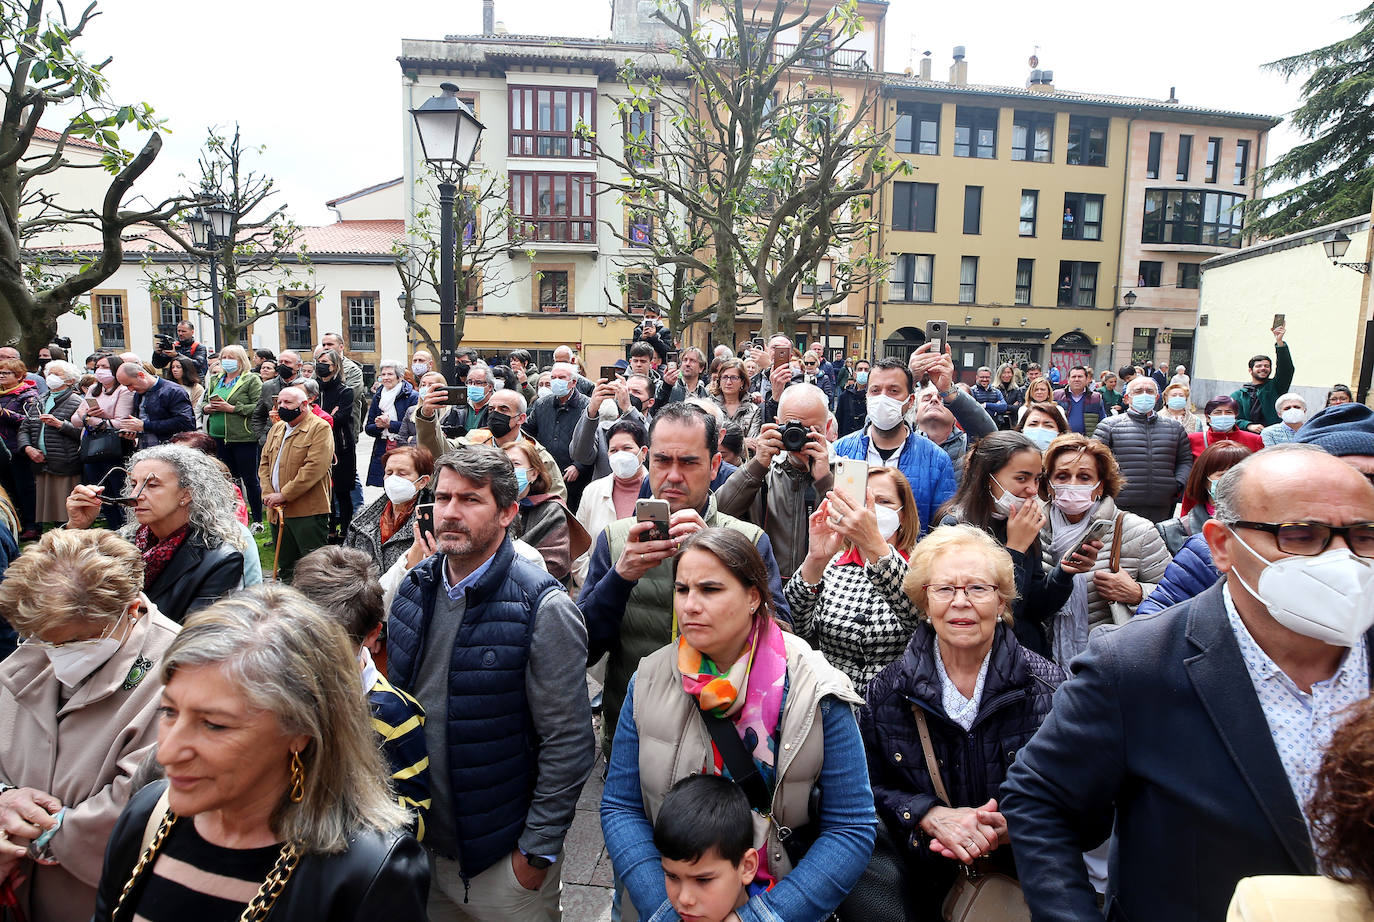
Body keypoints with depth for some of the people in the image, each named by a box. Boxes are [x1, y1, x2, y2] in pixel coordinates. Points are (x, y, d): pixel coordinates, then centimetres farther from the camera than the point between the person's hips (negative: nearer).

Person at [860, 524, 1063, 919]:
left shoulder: (1045, 685, -3)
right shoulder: (888, 690, -1)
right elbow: (870, 788, 2)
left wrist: (1011, 827, -17)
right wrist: (933, 817, -15)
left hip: (1023, 881, 1)